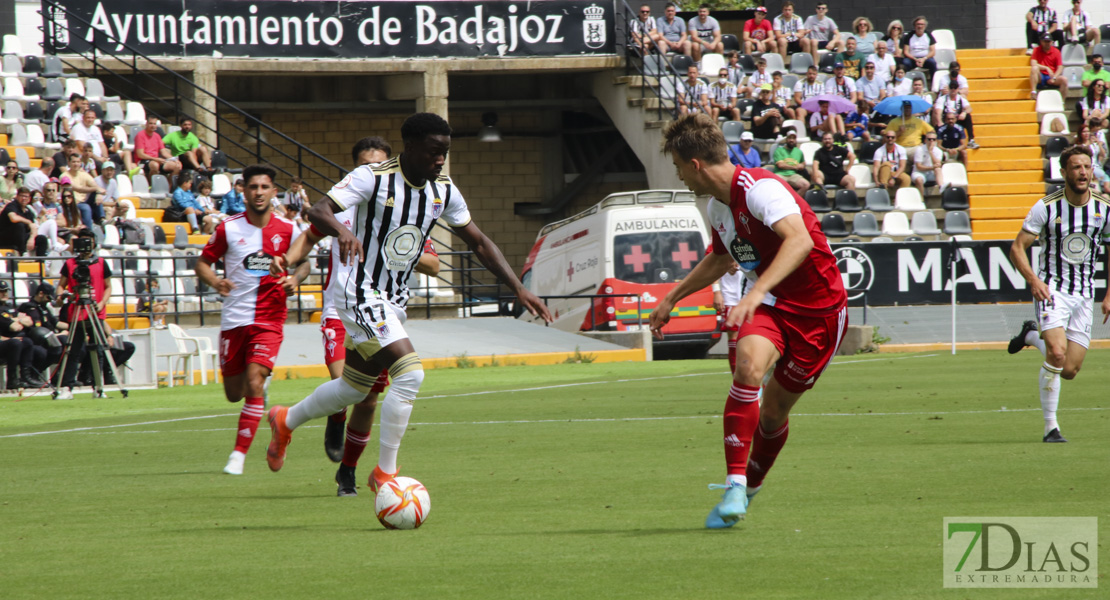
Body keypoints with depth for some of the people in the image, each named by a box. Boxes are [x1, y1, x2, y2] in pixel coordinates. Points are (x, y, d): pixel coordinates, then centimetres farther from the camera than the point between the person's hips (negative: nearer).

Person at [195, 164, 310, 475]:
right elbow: (203, 263, 5)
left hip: (269, 319, -1)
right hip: (234, 319, 1)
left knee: (254, 382, -19)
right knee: (234, 393, 8)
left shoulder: (287, 230, 0)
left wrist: (295, 279, -8)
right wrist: (215, 281, -16)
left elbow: (304, 262, 14)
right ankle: (261, 385, 46)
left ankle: (239, 455, -13)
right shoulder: (228, 228, -2)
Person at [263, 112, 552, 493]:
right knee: (409, 372, -21)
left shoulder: (443, 190, 1)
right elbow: (318, 212, -28)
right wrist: (341, 230, -51)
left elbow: (478, 242, 9)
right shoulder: (372, 178, -18)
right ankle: (385, 473, -10)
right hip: (359, 291, -8)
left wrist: (518, 289, 1)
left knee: (355, 388, 18)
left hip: (393, 299, 8)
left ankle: (286, 421, 44)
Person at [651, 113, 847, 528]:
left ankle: (750, 487, 31)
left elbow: (800, 241, -39)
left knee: (773, 411, 3)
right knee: (748, 364, -26)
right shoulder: (718, 207, 5)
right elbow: (721, 258, 27)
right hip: (773, 303, 5)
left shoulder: (760, 189, -23)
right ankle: (736, 487, -28)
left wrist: (756, 294, -49)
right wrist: (672, 298, 32)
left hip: (819, 310, -5)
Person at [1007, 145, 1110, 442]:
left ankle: (1032, 335, 32)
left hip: (1084, 294, 4)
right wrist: (1033, 280, -21)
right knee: (1057, 354, -24)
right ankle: (1050, 426, -10)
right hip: (1052, 289, -4)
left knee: (1069, 371, 2)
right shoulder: (1046, 207, -10)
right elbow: (1018, 247, -5)